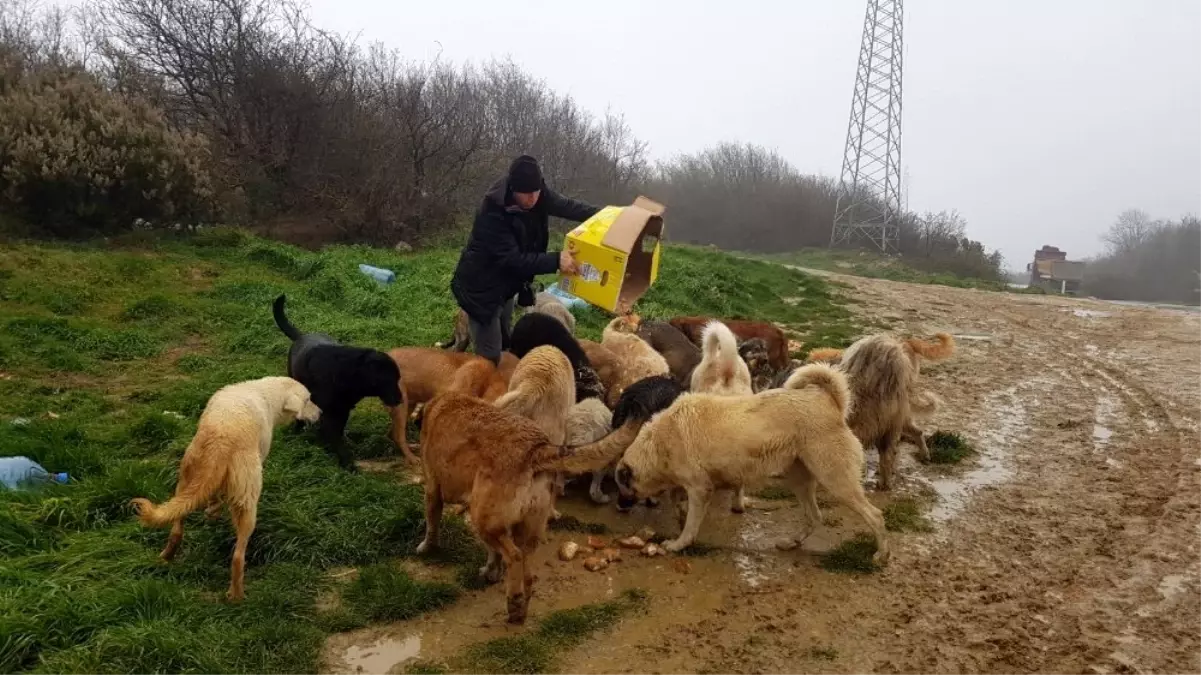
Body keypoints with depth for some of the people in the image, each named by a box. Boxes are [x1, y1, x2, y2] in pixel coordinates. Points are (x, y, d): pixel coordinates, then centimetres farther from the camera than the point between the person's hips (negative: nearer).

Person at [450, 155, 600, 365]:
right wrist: (556, 261, -41)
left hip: (507, 285, 8)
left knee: (507, 344, 19)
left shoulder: (538, 195, -12)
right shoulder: (492, 213, -32)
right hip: (481, 288, -8)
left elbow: (567, 206, -4)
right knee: (491, 356, -7)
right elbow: (512, 259, -33)